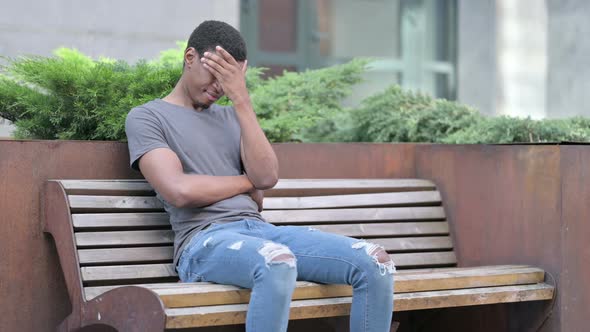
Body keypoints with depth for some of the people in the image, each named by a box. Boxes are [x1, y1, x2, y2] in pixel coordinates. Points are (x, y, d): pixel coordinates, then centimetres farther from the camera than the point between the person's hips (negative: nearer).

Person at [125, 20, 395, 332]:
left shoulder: (232, 116, 24)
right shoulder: (146, 117, 8)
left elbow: (267, 176, 4)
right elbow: (180, 191, -10)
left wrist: (241, 99, 0)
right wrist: (247, 181, 4)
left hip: (261, 231, 6)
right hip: (204, 241, -6)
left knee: (375, 262, -15)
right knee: (278, 263, -41)